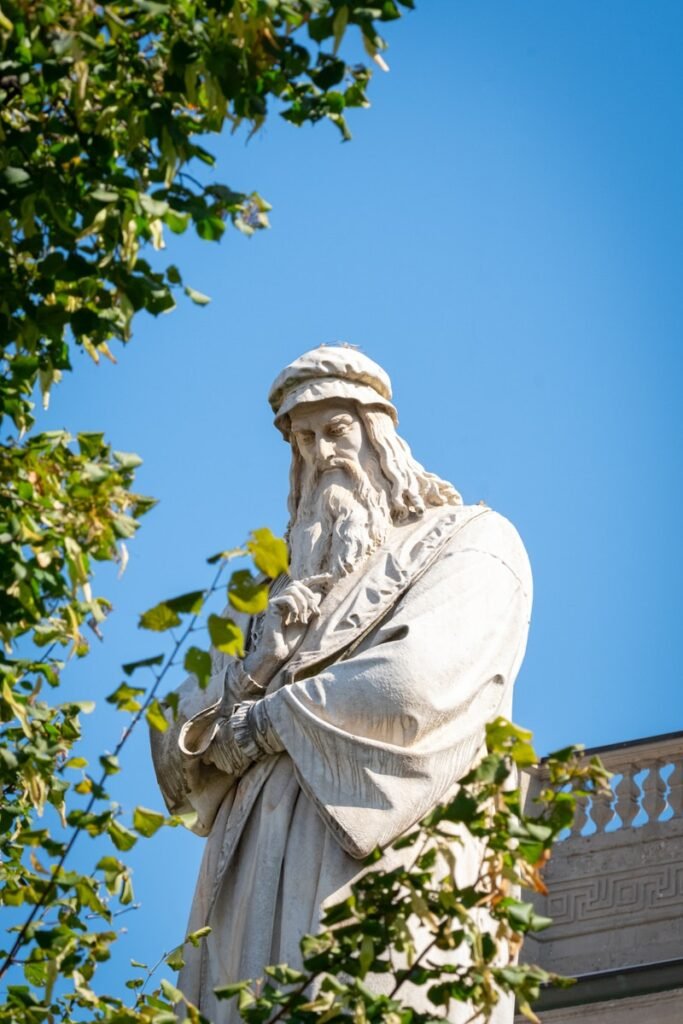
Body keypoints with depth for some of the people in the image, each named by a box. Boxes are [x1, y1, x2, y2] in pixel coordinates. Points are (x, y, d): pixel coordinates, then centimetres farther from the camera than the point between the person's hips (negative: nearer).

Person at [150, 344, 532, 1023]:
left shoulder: (471, 542, 10)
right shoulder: (294, 585, 25)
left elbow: (420, 685, -10)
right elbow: (185, 737, 18)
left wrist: (267, 719, -2)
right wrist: (264, 658, -3)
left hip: (377, 857, -5)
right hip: (261, 875, 5)